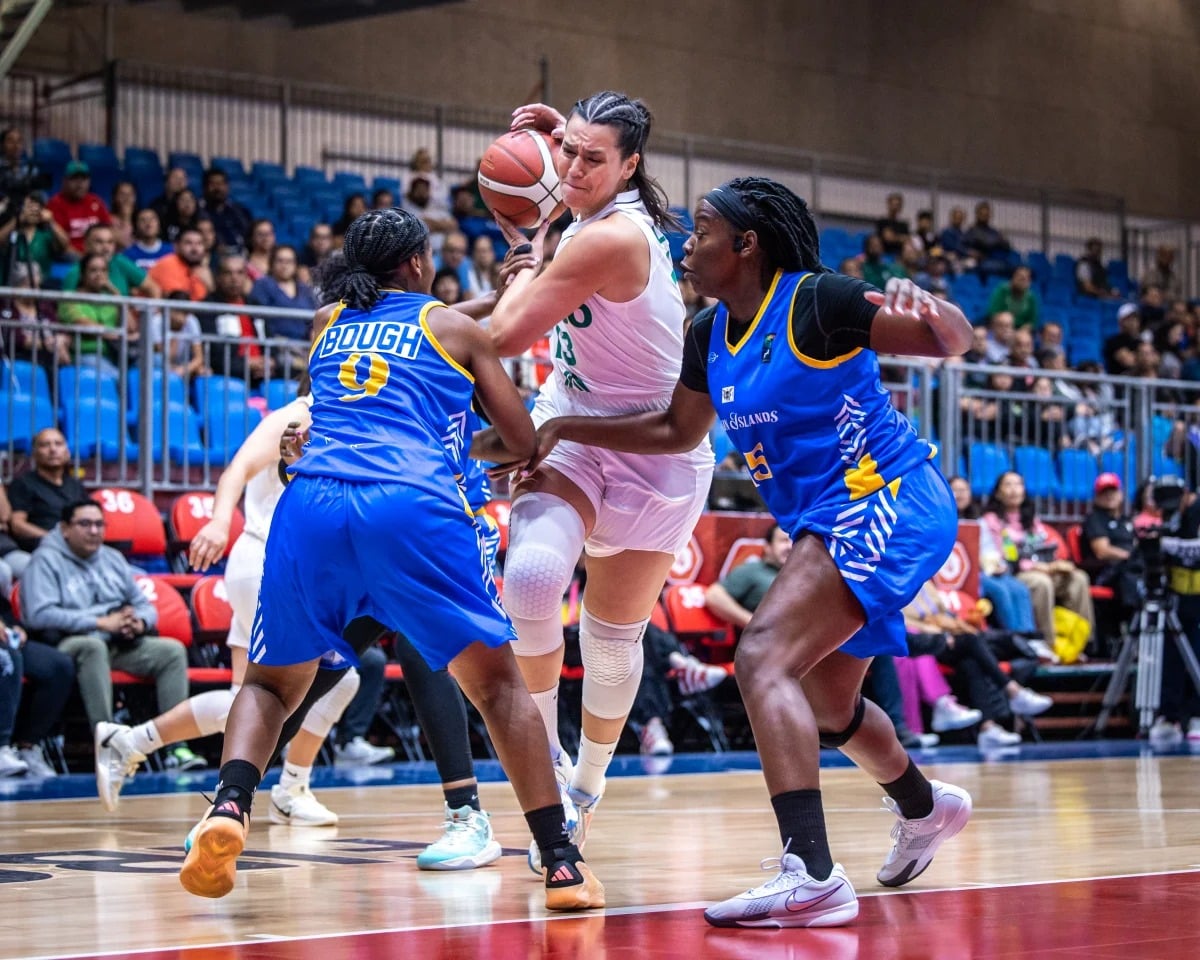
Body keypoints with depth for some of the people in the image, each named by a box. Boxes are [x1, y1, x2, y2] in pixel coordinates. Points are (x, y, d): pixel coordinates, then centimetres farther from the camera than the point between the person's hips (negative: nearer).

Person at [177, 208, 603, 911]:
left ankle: (229, 808, -9)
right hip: (411, 507, -3)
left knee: (272, 682, 20)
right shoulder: (454, 325, 18)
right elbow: (527, 444, 19)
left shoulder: (325, 324, 28)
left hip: (310, 507, 3)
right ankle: (563, 864, 0)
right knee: (498, 682, 10)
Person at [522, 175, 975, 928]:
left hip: (884, 505, -10)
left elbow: (956, 341, -20)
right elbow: (679, 431, 19)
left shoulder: (817, 302, -17)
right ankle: (926, 808, 53)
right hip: (830, 522, 10)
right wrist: (565, 430, 12)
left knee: (764, 659, -27)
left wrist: (924, 307, -43)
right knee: (827, 704, 24)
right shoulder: (711, 334, 7)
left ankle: (812, 875, -35)